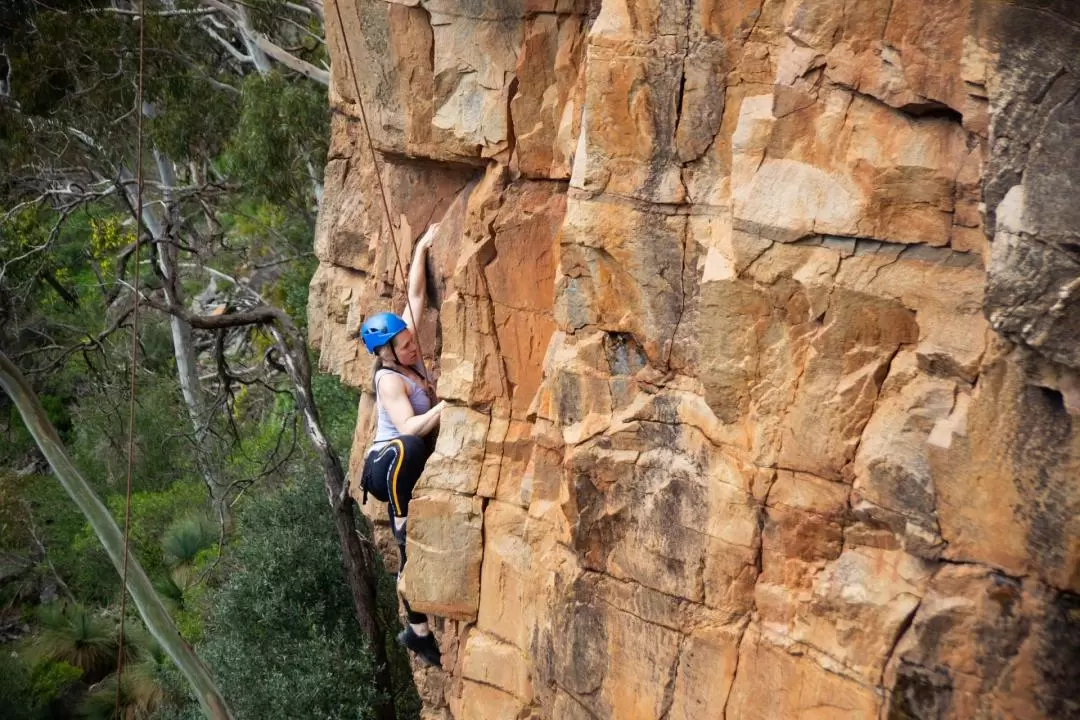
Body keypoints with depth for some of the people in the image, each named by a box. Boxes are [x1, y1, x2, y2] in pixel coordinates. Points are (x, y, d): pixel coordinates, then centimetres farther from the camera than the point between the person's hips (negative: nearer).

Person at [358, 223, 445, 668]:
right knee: (409, 449, -38)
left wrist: (422, 248, 3)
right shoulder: (389, 379, -15)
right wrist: (447, 404, -35)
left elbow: (415, 295, 5)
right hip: (388, 466, -6)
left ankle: (419, 633, 6)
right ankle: (402, 524, -23)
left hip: (410, 470, 6)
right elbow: (409, 429, -27)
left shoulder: (410, 357, 3)